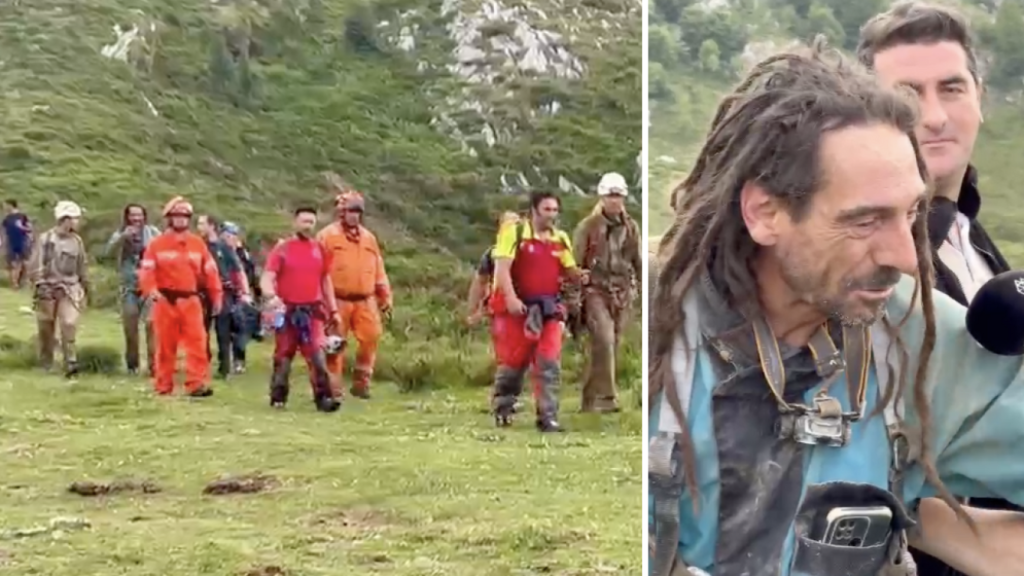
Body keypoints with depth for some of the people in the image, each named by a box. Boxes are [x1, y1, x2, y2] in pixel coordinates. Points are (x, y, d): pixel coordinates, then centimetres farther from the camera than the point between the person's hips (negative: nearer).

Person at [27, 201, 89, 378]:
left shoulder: (77, 240, 5)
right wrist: (39, 284, -14)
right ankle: (46, 365, 24)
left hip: (70, 289, 2)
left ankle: (70, 363, -14)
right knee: (46, 329, 8)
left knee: (69, 324, -15)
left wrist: (85, 286, 16)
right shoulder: (45, 239, -6)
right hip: (48, 288, -2)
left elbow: (83, 265, 14)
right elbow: (35, 264, -6)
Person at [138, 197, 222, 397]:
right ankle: (163, 386, 14)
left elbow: (210, 271, 9)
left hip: (190, 300, 2)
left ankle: (197, 384, -9)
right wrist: (151, 291, -25)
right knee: (166, 345, 6)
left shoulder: (198, 243, 9)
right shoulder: (157, 244, 1)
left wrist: (216, 296, 6)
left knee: (197, 343, -8)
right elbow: (146, 270, -8)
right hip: (165, 301, -2)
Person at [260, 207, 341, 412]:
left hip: (313, 311, 1)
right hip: (287, 311, -1)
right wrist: (271, 297, -29)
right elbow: (266, 278, -9)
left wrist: (333, 310, 14)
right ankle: (278, 397, 17)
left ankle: (325, 396, -11)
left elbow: (326, 281, 17)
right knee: (283, 355, 7)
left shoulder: (320, 250, 9)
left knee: (317, 355, -10)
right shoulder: (282, 249, -2)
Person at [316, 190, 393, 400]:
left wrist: (385, 296, 12)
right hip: (338, 301, -4)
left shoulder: (369, 238, 15)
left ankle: (361, 382, 7)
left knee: (371, 337, -6)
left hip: (365, 300, 4)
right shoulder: (327, 235, -1)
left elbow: (379, 270, 17)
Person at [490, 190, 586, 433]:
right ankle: (502, 408, 31)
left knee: (549, 363, -6)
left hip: (548, 309, 4)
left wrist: (580, 276, -12)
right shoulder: (514, 232, -8)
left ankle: (548, 417, -3)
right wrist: (511, 297, -26)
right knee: (513, 360, 7)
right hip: (517, 307, -4)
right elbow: (502, 267, -15)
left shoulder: (561, 239, 8)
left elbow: (569, 270, 13)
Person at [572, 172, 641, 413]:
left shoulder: (631, 228, 8)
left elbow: (638, 262, 15)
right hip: (596, 291, -4)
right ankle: (605, 396, -16)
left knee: (612, 345, 6)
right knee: (604, 341, -19)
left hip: (623, 294, 4)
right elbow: (575, 263, -3)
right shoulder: (587, 226, -4)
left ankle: (590, 398, 17)